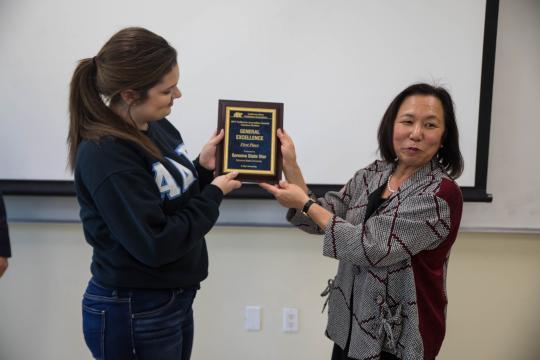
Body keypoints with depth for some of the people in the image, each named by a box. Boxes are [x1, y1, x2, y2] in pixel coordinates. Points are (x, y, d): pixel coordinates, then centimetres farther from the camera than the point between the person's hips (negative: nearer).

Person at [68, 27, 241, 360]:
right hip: (133, 315, -7)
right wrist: (215, 193, -16)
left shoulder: (159, 127, 1)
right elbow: (155, 246, -25)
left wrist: (203, 168, -6)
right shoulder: (104, 154, -23)